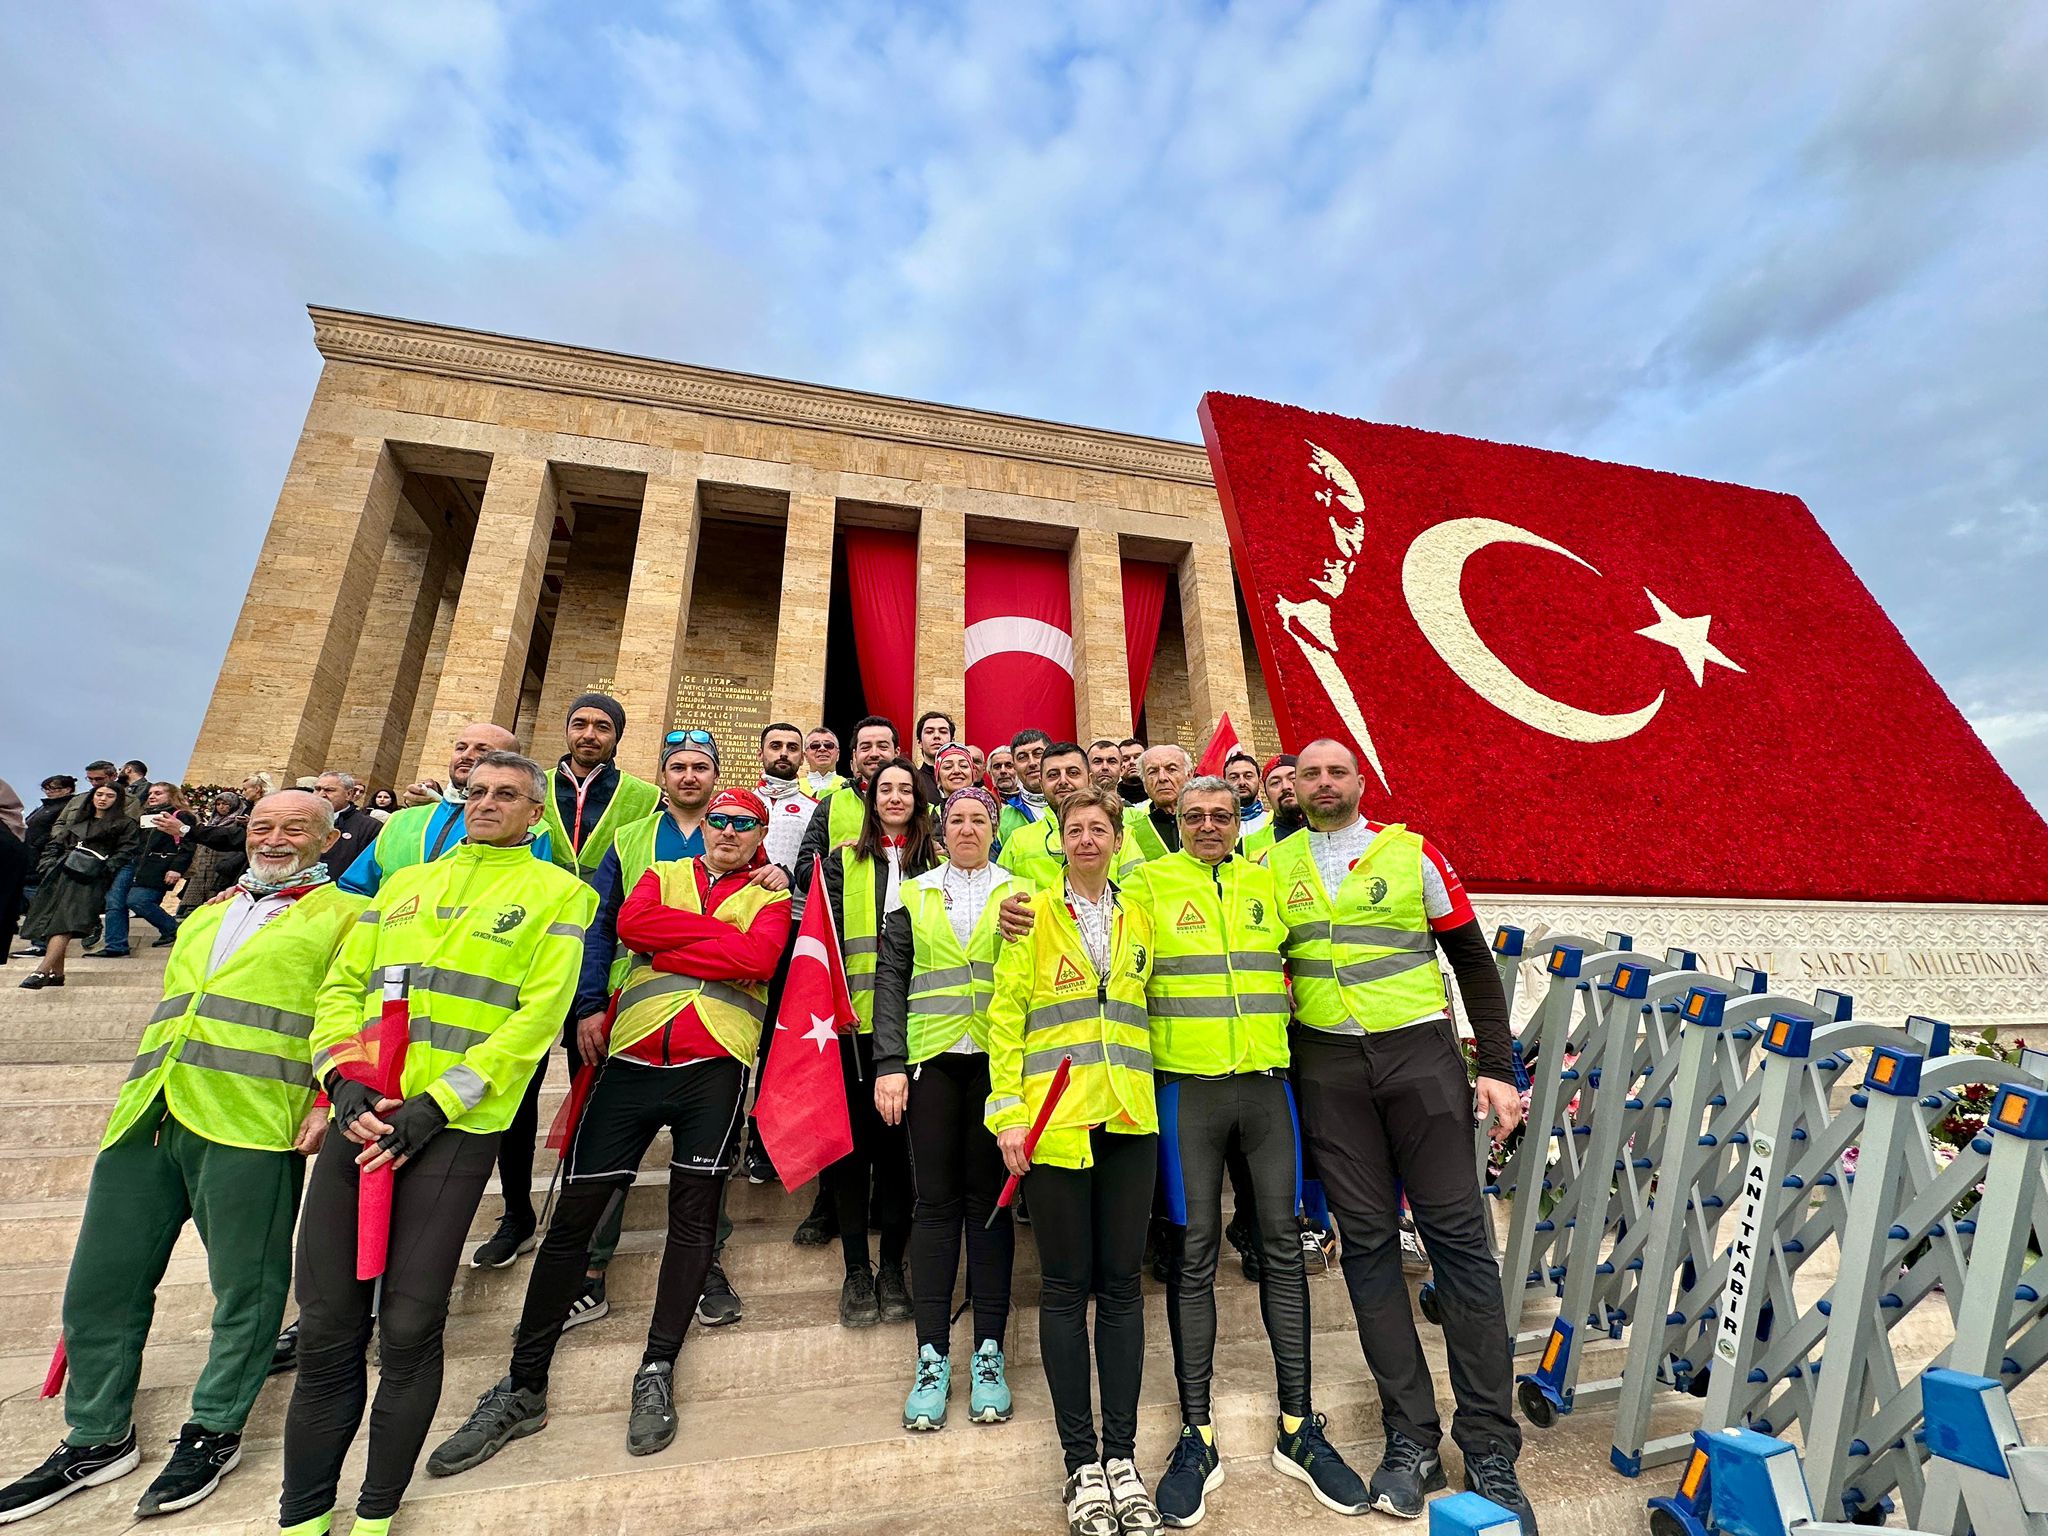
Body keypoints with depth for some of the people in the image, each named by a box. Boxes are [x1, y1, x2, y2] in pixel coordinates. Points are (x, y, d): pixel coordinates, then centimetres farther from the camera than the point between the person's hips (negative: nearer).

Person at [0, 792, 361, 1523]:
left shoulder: (345, 916, 0)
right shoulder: (202, 918, 22)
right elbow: (172, 1010, 28)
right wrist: (135, 1095, 19)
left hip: (250, 1123, -6)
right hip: (148, 1117, 7)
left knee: (243, 1290, 4)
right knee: (101, 1281, 13)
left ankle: (213, 1432, 24)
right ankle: (97, 1438, 32)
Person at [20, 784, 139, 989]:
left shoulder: (126, 824, 9)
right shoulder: (77, 821, 26)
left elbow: (125, 853, 0)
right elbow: (54, 845, 24)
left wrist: (102, 869, -12)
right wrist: (47, 865, 8)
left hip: (89, 879, -6)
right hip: (60, 874, 6)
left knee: (64, 924, -18)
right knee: (51, 922, -2)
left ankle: (41, 972, -27)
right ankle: (56, 974, 0)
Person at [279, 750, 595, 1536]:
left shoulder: (558, 893, -1)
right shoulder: (405, 882, 16)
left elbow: (538, 1014, -9)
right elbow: (343, 983, 12)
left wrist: (435, 1105, -14)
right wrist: (347, 1078, -5)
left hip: (455, 1127, -4)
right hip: (359, 1119, 4)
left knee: (408, 1328, 5)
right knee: (327, 1327, 11)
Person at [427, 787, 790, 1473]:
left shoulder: (771, 898, 9)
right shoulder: (663, 874, 15)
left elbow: (758, 959, -12)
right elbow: (631, 923, -8)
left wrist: (666, 943, -10)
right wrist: (720, 931, -10)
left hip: (713, 1063, -1)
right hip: (635, 1055, 2)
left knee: (692, 1216, 5)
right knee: (574, 1214, 6)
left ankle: (657, 1373, 22)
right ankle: (523, 1388, 24)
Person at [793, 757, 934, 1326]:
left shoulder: (936, 860, 8)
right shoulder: (844, 860, 7)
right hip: (856, 1020, 0)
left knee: (900, 1138, 7)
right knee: (854, 1136, 6)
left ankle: (892, 1267, 23)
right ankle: (856, 1270, 22)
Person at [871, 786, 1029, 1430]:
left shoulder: (1019, 894, 8)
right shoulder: (913, 896, 10)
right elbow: (891, 978, 5)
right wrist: (889, 1062, -5)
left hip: (998, 1059, 0)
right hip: (932, 1059, 1)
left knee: (989, 1198, 5)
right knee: (935, 1201, 5)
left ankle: (988, 1353, 19)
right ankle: (932, 1357, 17)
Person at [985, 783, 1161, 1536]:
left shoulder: (1138, 917, 10)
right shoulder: (1033, 914, 1)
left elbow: (1147, 1009, 14)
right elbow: (1006, 1015, -2)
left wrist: (1153, 1090, 6)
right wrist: (1006, 1112, -8)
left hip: (1128, 1118, 3)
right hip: (1054, 1120, -3)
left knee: (1122, 1283, 10)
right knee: (1066, 1285, 8)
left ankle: (1121, 1455, 26)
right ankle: (1082, 1462, 24)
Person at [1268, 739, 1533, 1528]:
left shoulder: (1412, 852, 1)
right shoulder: (1274, 864, 4)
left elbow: (1472, 960, 4)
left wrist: (1497, 1068, -2)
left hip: (1420, 1050, -1)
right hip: (1325, 1066, 1)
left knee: (1458, 1235, 2)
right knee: (1367, 1241, 8)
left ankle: (1490, 1448, 19)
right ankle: (1412, 1438, 23)